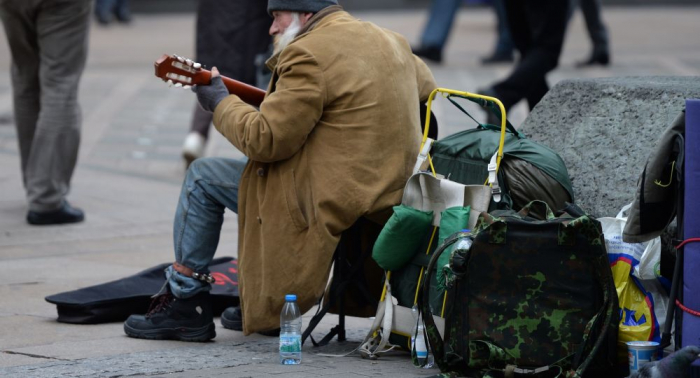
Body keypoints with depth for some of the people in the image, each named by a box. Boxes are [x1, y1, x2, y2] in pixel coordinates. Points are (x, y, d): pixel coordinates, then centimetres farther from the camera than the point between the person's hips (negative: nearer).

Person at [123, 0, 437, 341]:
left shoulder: (310, 54, -18)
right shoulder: (392, 41, 10)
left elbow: (264, 140, -19)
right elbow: (427, 89, 28)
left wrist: (219, 103, -1)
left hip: (332, 205, -10)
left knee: (202, 177, 5)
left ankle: (183, 306, 9)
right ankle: (263, 306, 33)